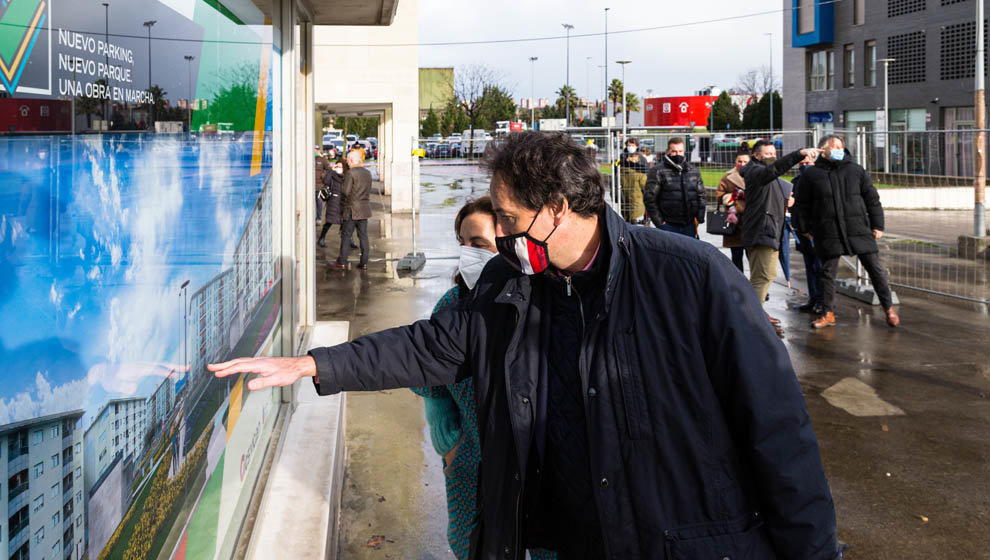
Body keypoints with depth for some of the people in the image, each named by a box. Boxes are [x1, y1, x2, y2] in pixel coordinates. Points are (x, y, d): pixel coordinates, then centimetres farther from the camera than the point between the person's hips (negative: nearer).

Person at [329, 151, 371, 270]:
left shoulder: (350, 173, -14)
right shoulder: (367, 173, 9)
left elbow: (345, 192, -16)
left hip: (352, 210, -6)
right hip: (365, 209, 6)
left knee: (346, 235, 1)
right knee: (363, 235, 8)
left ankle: (342, 262, 3)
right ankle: (364, 263, 9)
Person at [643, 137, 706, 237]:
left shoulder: (694, 171, 14)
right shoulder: (658, 171, -3)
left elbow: (701, 195, 20)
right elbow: (649, 197, -6)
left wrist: (700, 217, 9)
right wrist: (658, 221, -9)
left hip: (689, 225, 5)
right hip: (668, 226, -5)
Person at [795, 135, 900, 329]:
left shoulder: (856, 170, 7)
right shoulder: (811, 174, 4)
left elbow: (872, 199, 9)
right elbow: (805, 204, 10)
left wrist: (877, 225, 5)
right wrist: (807, 229, 7)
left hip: (858, 229, 1)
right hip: (828, 232, -1)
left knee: (875, 268, 3)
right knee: (828, 272, 5)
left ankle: (889, 308, 16)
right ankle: (828, 314, 17)